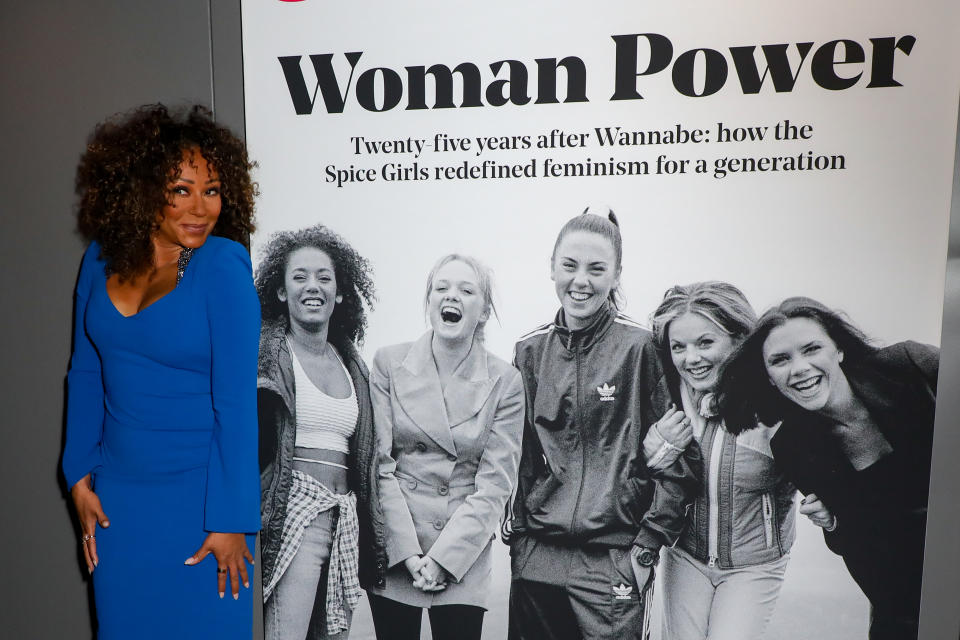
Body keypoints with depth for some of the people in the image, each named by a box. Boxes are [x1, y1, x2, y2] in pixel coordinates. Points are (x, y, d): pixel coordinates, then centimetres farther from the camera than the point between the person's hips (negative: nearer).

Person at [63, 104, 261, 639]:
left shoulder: (223, 267, -18)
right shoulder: (103, 258, -2)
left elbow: (236, 402, -18)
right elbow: (86, 373, 8)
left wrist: (231, 521, -16)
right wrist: (80, 474, 7)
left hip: (198, 493, -5)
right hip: (117, 492, 5)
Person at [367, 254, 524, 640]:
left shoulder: (505, 382, -5)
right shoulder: (389, 364, -4)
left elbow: (495, 483, -6)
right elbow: (379, 463, -6)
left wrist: (442, 557, -12)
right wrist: (409, 553, -11)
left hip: (464, 556, 0)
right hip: (392, 552, 1)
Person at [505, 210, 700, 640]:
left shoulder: (641, 347, -9)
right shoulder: (530, 351, 3)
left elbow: (680, 456, -6)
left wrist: (648, 544, -7)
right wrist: (517, 530, 7)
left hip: (614, 561, -3)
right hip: (535, 556, 4)